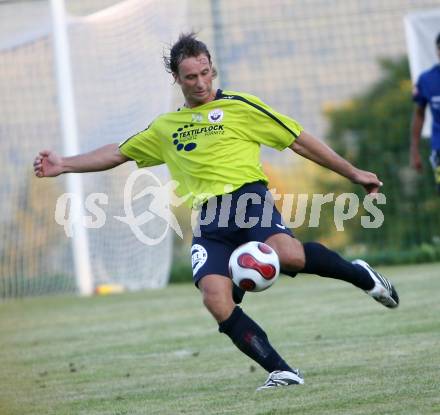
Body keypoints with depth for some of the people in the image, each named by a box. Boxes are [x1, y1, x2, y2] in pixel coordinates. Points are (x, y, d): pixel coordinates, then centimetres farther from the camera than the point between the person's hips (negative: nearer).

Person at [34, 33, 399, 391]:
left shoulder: (238, 106, 11)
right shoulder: (165, 127, 24)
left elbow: (299, 141, 12)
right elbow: (118, 153, 35)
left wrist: (352, 173, 11)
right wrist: (64, 165, 27)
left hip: (248, 197, -4)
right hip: (209, 222, 4)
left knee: (285, 253, -36)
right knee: (216, 299, -23)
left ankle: (361, 275, -8)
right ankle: (282, 373, -16)